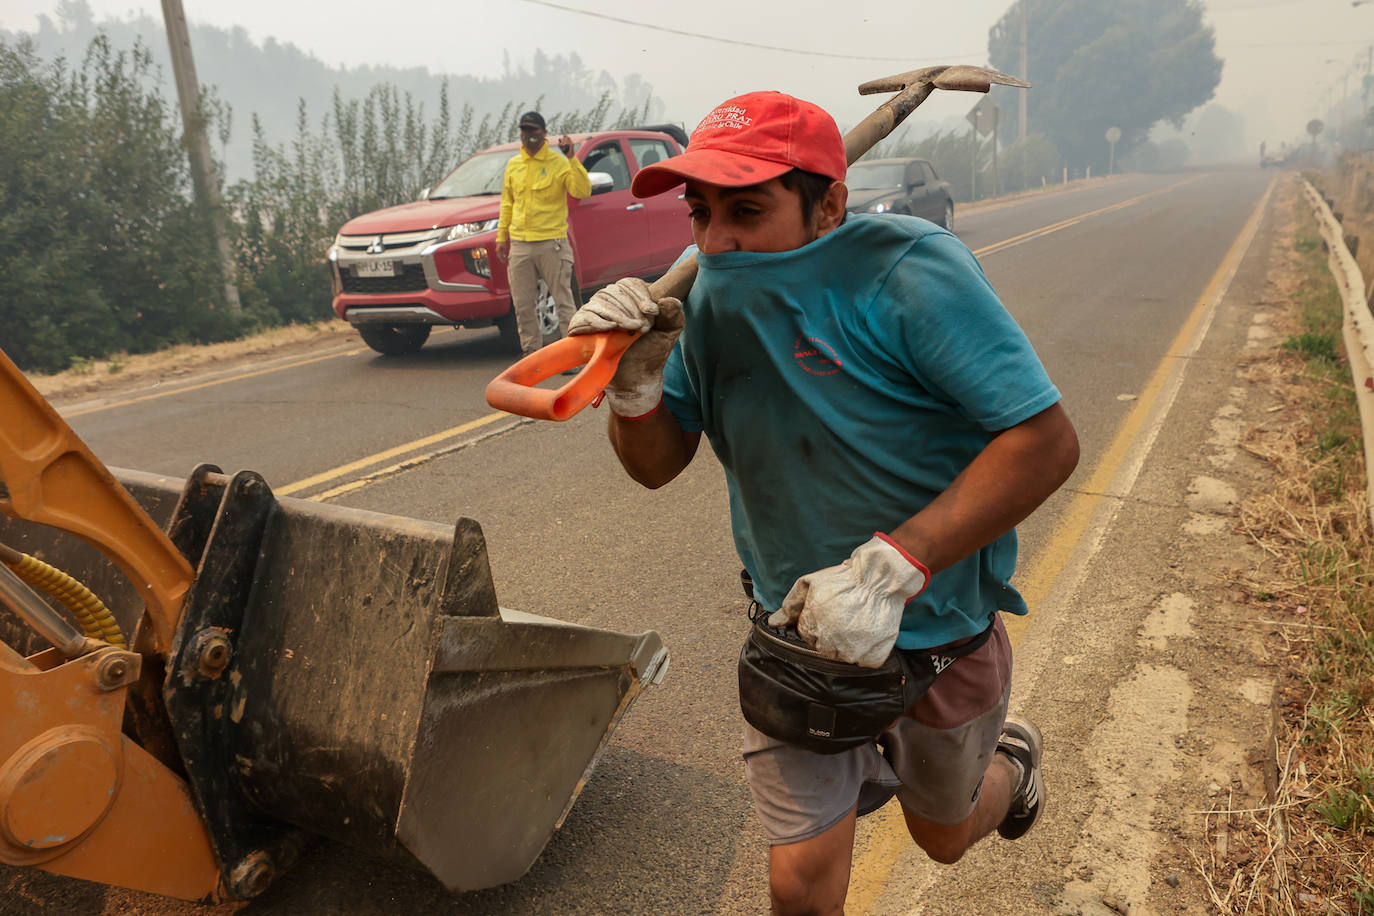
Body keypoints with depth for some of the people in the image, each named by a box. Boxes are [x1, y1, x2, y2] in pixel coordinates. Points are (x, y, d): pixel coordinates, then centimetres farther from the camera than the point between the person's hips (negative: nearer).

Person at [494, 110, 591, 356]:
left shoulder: (559, 162, -3)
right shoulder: (513, 165, 13)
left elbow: (582, 191, -16)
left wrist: (571, 158, -22)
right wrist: (502, 236, 16)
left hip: (552, 243, -5)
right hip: (519, 245, 5)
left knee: (564, 301, -1)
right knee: (523, 305, 7)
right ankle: (532, 351, 19)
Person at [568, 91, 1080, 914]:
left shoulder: (907, 270, -24)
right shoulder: (715, 299, -8)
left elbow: (1047, 441, -27)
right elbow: (657, 463, 0)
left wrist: (892, 567, -35)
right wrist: (635, 383, -23)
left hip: (936, 626, -3)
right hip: (800, 626, 3)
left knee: (943, 838, 24)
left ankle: (1007, 755, 56)